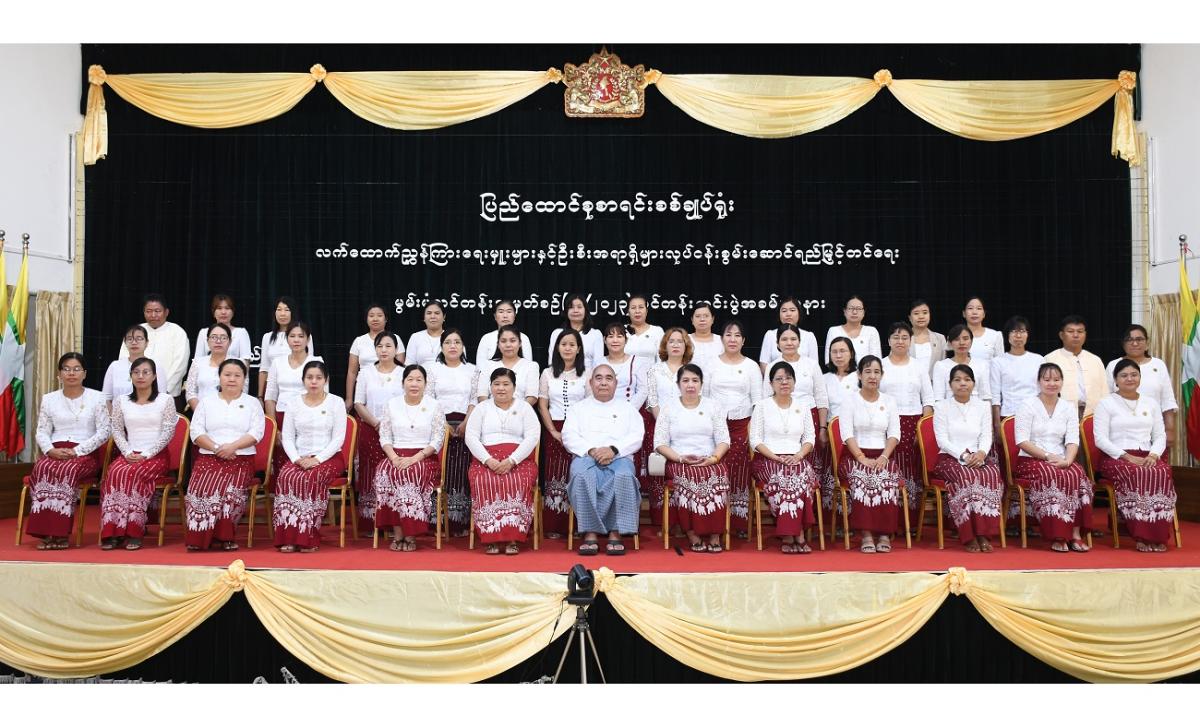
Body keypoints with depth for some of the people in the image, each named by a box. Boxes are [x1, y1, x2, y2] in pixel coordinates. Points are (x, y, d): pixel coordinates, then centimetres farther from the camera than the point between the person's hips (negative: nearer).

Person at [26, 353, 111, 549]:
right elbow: (42, 432, 10)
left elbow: (104, 431, -1)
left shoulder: (97, 398, 7)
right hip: (55, 452, 3)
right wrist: (51, 450, -11)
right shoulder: (49, 399, 16)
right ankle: (46, 531, -31)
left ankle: (59, 532, -31)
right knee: (42, 469, -31)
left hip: (86, 453, -3)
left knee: (67, 471, -34)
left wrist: (77, 450, -11)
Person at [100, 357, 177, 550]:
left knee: (130, 474, -31)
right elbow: (117, 430, 11)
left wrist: (146, 454, -11)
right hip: (129, 455, 3)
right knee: (113, 473, -28)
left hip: (156, 456, -3)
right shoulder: (121, 401, 15)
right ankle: (113, 532, -28)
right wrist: (128, 452, -7)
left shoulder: (165, 400, 4)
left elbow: (168, 432, -2)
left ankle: (134, 532, -28)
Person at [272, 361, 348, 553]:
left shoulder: (336, 402, 2)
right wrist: (296, 459, -11)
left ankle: (309, 538, -27)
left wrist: (317, 459, -16)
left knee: (310, 479, -33)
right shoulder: (295, 403, 12)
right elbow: (287, 437, 7)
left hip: (329, 457, -3)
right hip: (299, 458, 3)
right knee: (285, 478, -29)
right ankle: (288, 537, -26)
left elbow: (338, 438, -4)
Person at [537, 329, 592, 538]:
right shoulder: (548, 374, 9)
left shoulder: (586, 374, 6)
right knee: (554, 477, -2)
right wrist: (554, 431, -6)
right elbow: (542, 406, 5)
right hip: (554, 432, 1)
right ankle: (554, 527, 1)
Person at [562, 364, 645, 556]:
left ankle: (615, 532, -33)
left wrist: (613, 449, -12)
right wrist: (591, 450, -12)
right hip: (586, 456, 0)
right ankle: (590, 532, -34)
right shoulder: (579, 408, 24)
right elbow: (569, 436, 8)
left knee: (624, 476, -37)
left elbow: (636, 437, 7)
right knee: (583, 475, -37)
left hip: (619, 456, 0)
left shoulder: (627, 408, 24)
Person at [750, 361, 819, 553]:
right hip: (768, 460, -2)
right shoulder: (762, 405, 6)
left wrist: (799, 455, -8)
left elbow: (810, 438, 13)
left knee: (801, 477, -32)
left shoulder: (802, 407, 17)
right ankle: (798, 535, -26)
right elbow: (755, 440, -1)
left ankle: (789, 536, -28)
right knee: (786, 480, -34)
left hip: (797, 459, 2)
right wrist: (776, 458, -13)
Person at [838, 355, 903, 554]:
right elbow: (847, 434, -4)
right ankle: (866, 534, -30)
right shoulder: (850, 401, 6)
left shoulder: (889, 401, 15)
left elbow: (894, 434, 6)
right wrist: (862, 458, -16)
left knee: (888, 482, -30)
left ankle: (884, 533, -24)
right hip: (855, 456, -2)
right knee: (862, 481, -33)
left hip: (883, 457, 2)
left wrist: (883, 457, -11)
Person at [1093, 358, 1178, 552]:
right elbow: (1100, 439, -3)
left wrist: (1153, 455, -6)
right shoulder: (1106, 404, 6)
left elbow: (1160, 436, 15)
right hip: (1116, 458, -3)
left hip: (1147, 458, 4)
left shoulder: (1151, 404, 21)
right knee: (1136, 475, -37)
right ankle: (1142, 535, -32)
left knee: (1163, 473, -32)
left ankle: (1158, 535, -29)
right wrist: (1127, 457, -14)